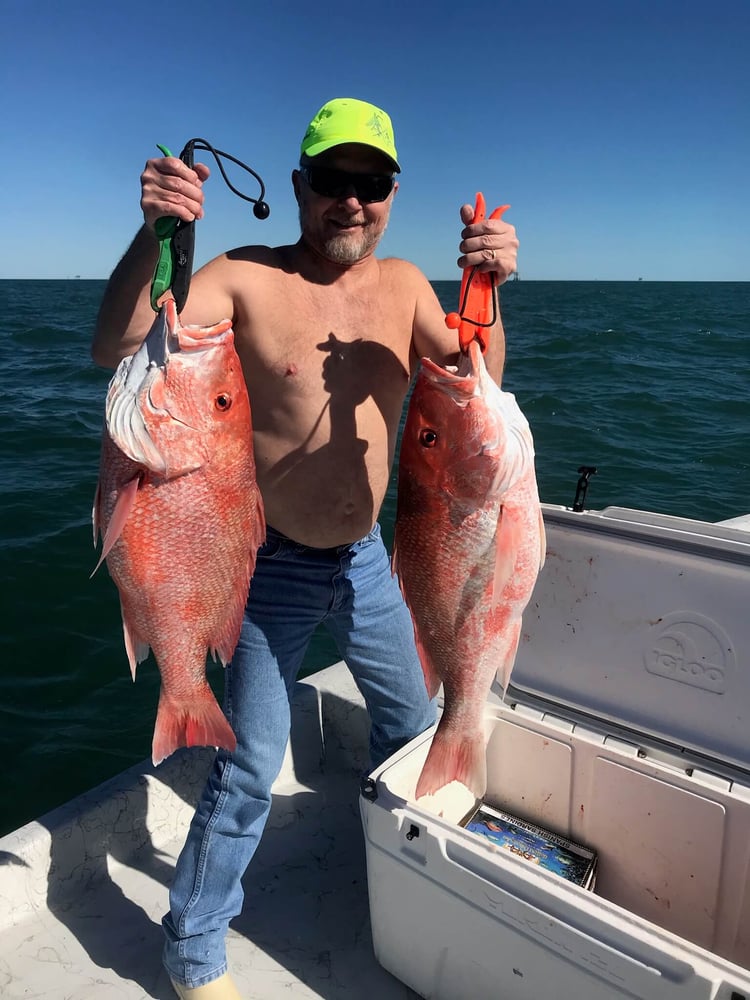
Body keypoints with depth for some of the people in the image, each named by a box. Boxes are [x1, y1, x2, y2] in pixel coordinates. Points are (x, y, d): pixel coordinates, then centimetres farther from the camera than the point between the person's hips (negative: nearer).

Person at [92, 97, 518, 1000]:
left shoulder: (403, 284, 2)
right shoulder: (247, 279, -13)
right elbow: (114, 349, -22)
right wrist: (154, 235, -36)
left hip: (366, 560, 6)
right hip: (271, 566, -5)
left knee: (412, 724, 23)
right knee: (249, 767, 4)